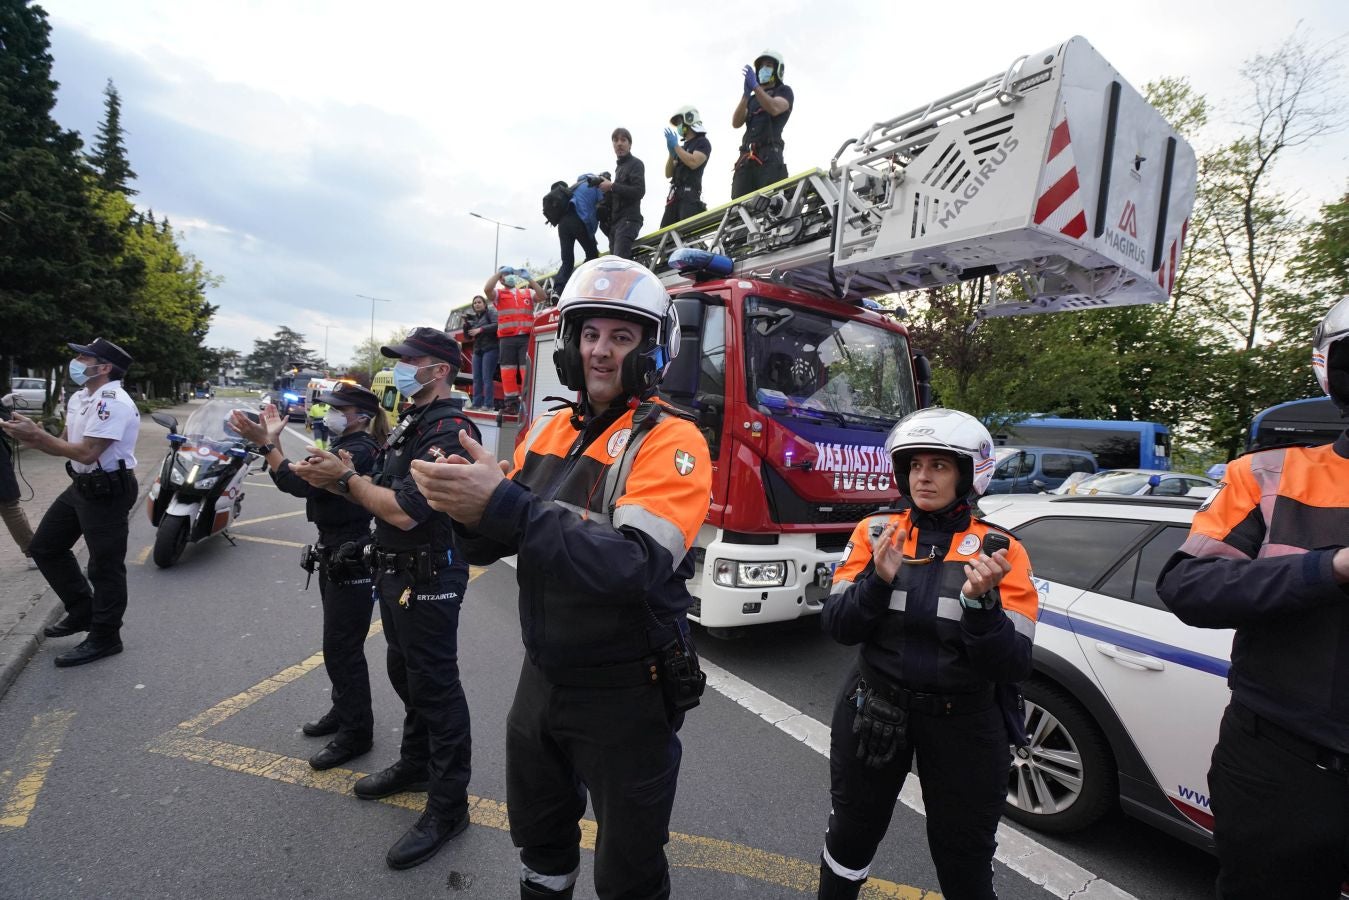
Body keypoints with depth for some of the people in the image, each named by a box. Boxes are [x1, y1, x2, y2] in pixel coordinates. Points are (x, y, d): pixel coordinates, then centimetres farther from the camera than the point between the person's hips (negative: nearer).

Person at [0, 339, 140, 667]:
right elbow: (67, 444, 14)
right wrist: (30, 437, -4)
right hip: (81, 486, 11)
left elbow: (87, 453, -24)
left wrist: (37, 435, -17)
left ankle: (104, 637, 11)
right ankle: (82, 611, 30)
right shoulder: (79, 398, 13)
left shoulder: (113, 402, -20)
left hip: (108, 491, -11)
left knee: (105, 566, -1)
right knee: (44, 546, 19)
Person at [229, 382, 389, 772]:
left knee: (342, 647, -2)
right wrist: (272, 442, 8)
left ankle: (355, 733, 12)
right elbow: (304, 481, 11)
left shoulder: (359, 450, -20)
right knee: (339, 643, 21)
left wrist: (265, 442, -26)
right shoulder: (344, 445, 11)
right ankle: (344, 711, 38)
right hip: (334, 554, 10)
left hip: (352, 560, -10)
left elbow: (303, 484, -28)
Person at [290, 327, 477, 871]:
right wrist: (334, 481, -3)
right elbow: (383, 496, 13)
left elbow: (406, 511, -27)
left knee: (435, 688, 1)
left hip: (428, 580, -10)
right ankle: (416, 765, 43)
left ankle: (448, 807, 16)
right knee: (405, 674, 23)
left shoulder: (447, 429, -21)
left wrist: (348, 478, -14)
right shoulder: (411, 423, 13)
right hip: (397, 575, 10)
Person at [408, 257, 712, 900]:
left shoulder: (670, 441, -18)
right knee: (539, 838, 28)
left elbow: (636, 567, -32)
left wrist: (506, 506, -38)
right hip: (543, 678, 6)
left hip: (625, 695, -5)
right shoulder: (548, 431, 2)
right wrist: (470, 510, -21)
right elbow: (489, 547, 2)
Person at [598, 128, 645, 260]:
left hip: (628, 219, -9)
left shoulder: (636, 163, -1)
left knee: (619, 261, -23)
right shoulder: (619, 166, 26)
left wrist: (612, 186, -11)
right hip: (616, 221, 9)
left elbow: (639, 191, -15)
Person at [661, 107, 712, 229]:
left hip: (690, 193, -7)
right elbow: (668, 174, 21)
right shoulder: (682, 148, 25)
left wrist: (676, 146, -4)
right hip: (675, 194, 7)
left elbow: (693, 163, -13)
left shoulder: (702, 142, 6)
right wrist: (672, 152, 7)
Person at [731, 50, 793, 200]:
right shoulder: (752, 99, 31)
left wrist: (755, 87, -13)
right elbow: (736, 123, 13)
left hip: (769, 156, -4)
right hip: (746, 158, 5)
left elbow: (774, 109, -6)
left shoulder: (784, 91, 19)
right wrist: (746, 95, 0)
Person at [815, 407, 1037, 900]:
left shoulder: (999, 550, -9)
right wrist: (878, 580, -26)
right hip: (873, 709, 2)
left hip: (963, 722, -1)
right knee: (852, 832, 20)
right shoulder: (875, 531, -6)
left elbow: (1013, 666, -13)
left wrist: (980, 604, -30)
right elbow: (838, 627, -10)